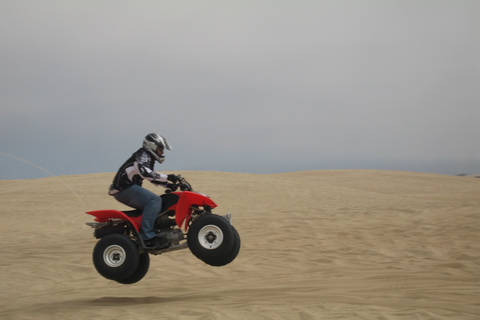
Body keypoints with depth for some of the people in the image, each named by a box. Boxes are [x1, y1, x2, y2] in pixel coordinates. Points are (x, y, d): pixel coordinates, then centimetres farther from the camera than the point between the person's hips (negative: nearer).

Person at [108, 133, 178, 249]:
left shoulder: (147, 158, 23)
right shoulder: (143, 155, -9)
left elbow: (152, 177, 32)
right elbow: (145, 173, -27)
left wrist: (168, 185, 17)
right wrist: (167, 177, -26)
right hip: (125, 188, -11)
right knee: (154, 200, -26)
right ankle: (147, 236, -33)